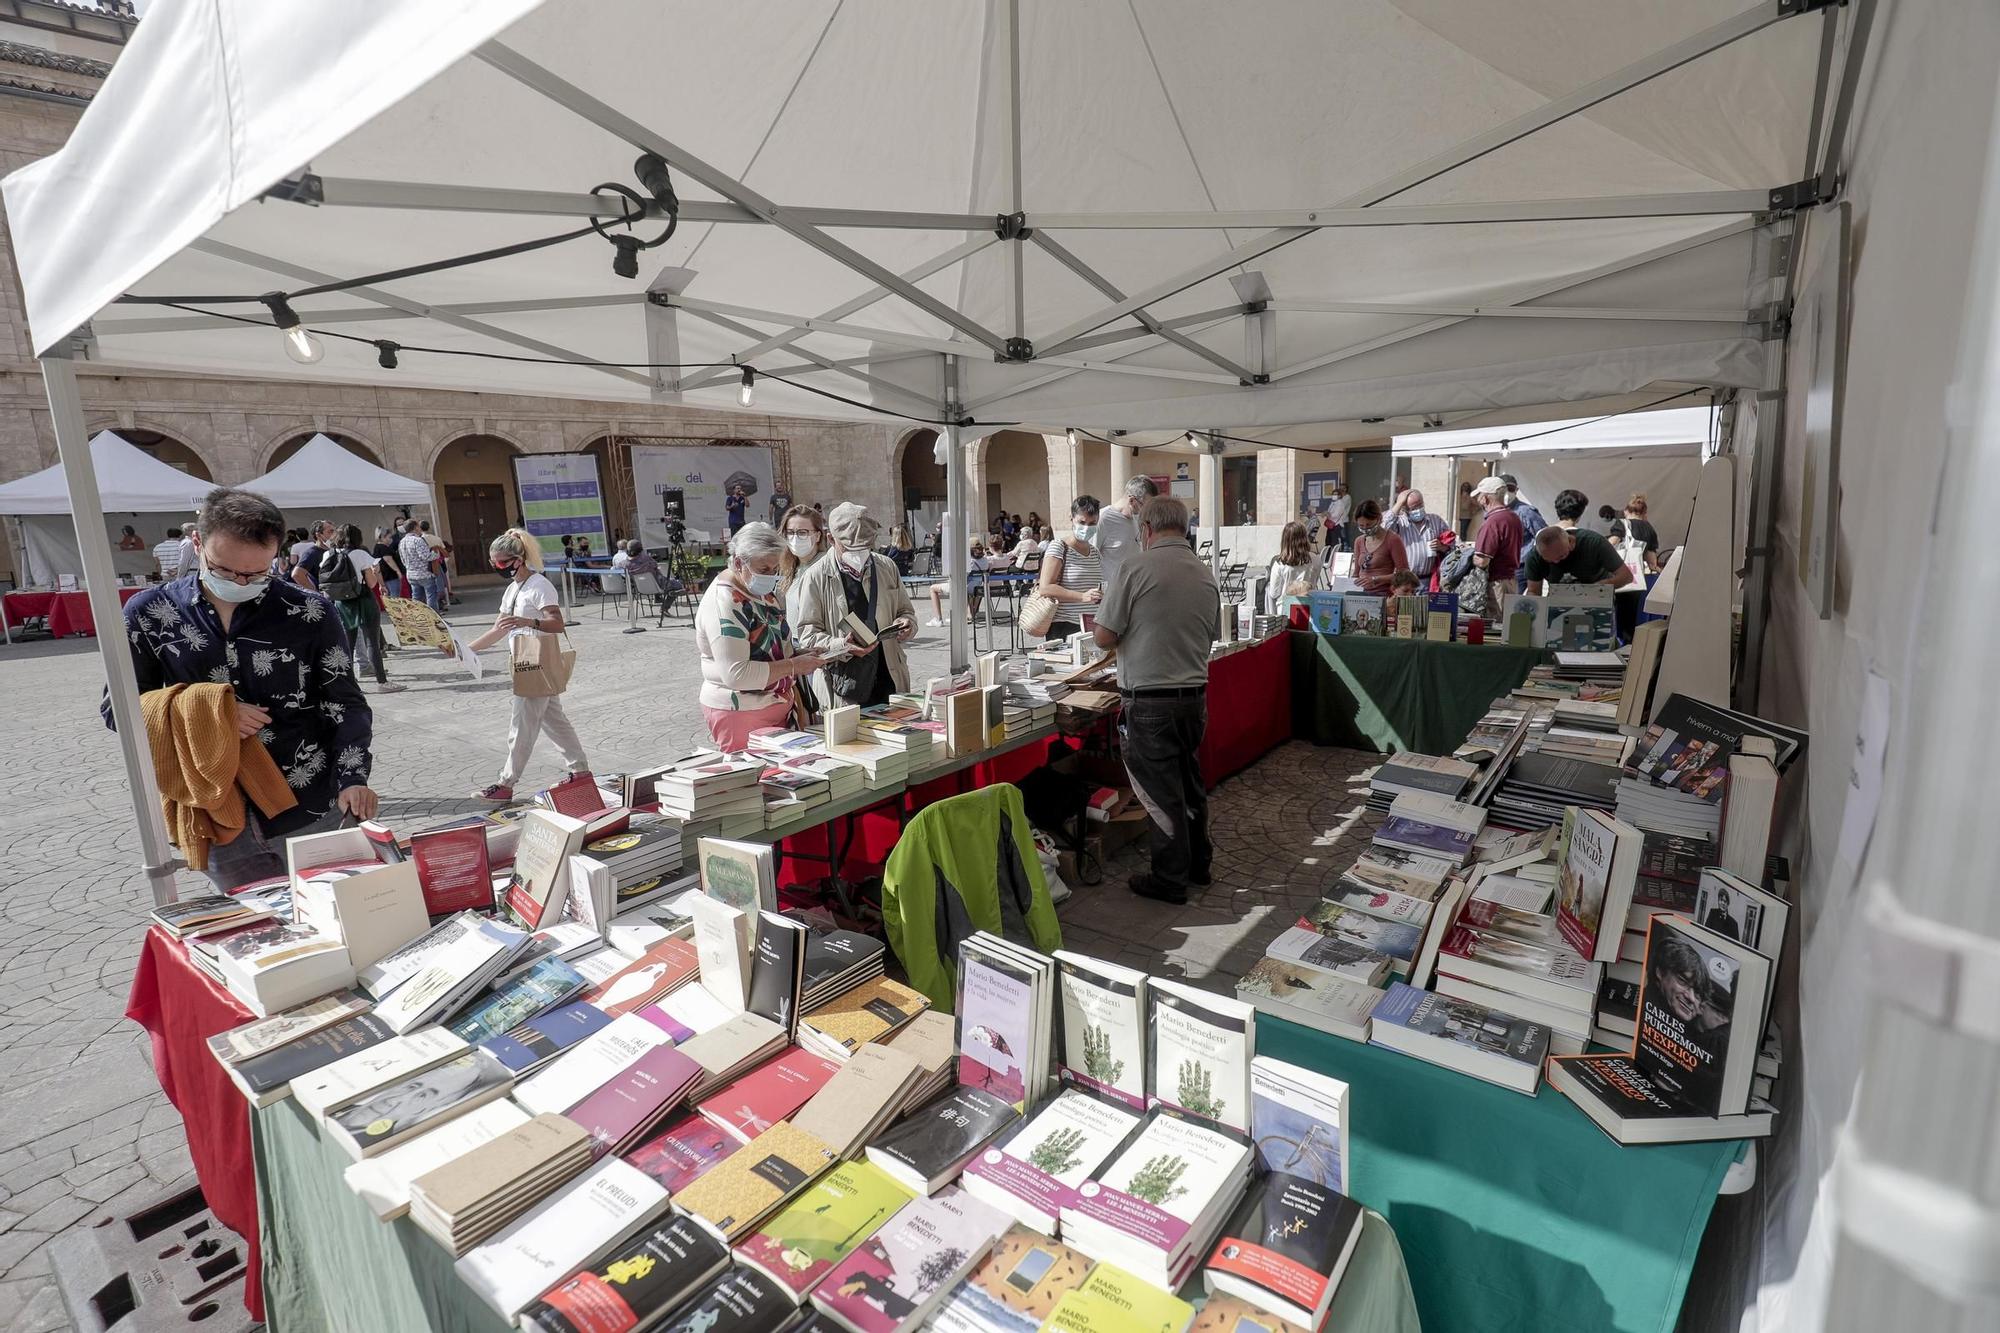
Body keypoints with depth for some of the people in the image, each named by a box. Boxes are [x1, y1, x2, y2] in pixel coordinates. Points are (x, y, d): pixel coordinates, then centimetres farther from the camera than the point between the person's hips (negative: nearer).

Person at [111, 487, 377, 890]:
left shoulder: (309, 613, -7)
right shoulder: (149, 614, -1)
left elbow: (345, 706, -6)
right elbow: (115, 707, 6)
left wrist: (352, 778, -21)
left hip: (309, 812, -2)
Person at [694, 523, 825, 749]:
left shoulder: (763, 590, 8)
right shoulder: (723, 603, -20)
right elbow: (737, 674, -26)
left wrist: (801, 655, 3)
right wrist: (794, 666, -21)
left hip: (778, 706, 9)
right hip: (740, 714, -9)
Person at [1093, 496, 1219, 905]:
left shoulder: (1139, 566, -13)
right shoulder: (1206, 574, 6)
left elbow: (1104, 637, -12)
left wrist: (1133, 632, 9)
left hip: (1149, 701, -6)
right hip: (1194, 696, 6)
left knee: (1161, 792, 5)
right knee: (1191, 783, 21)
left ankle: (1170, 880, 17)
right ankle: (1199, 863, 35)